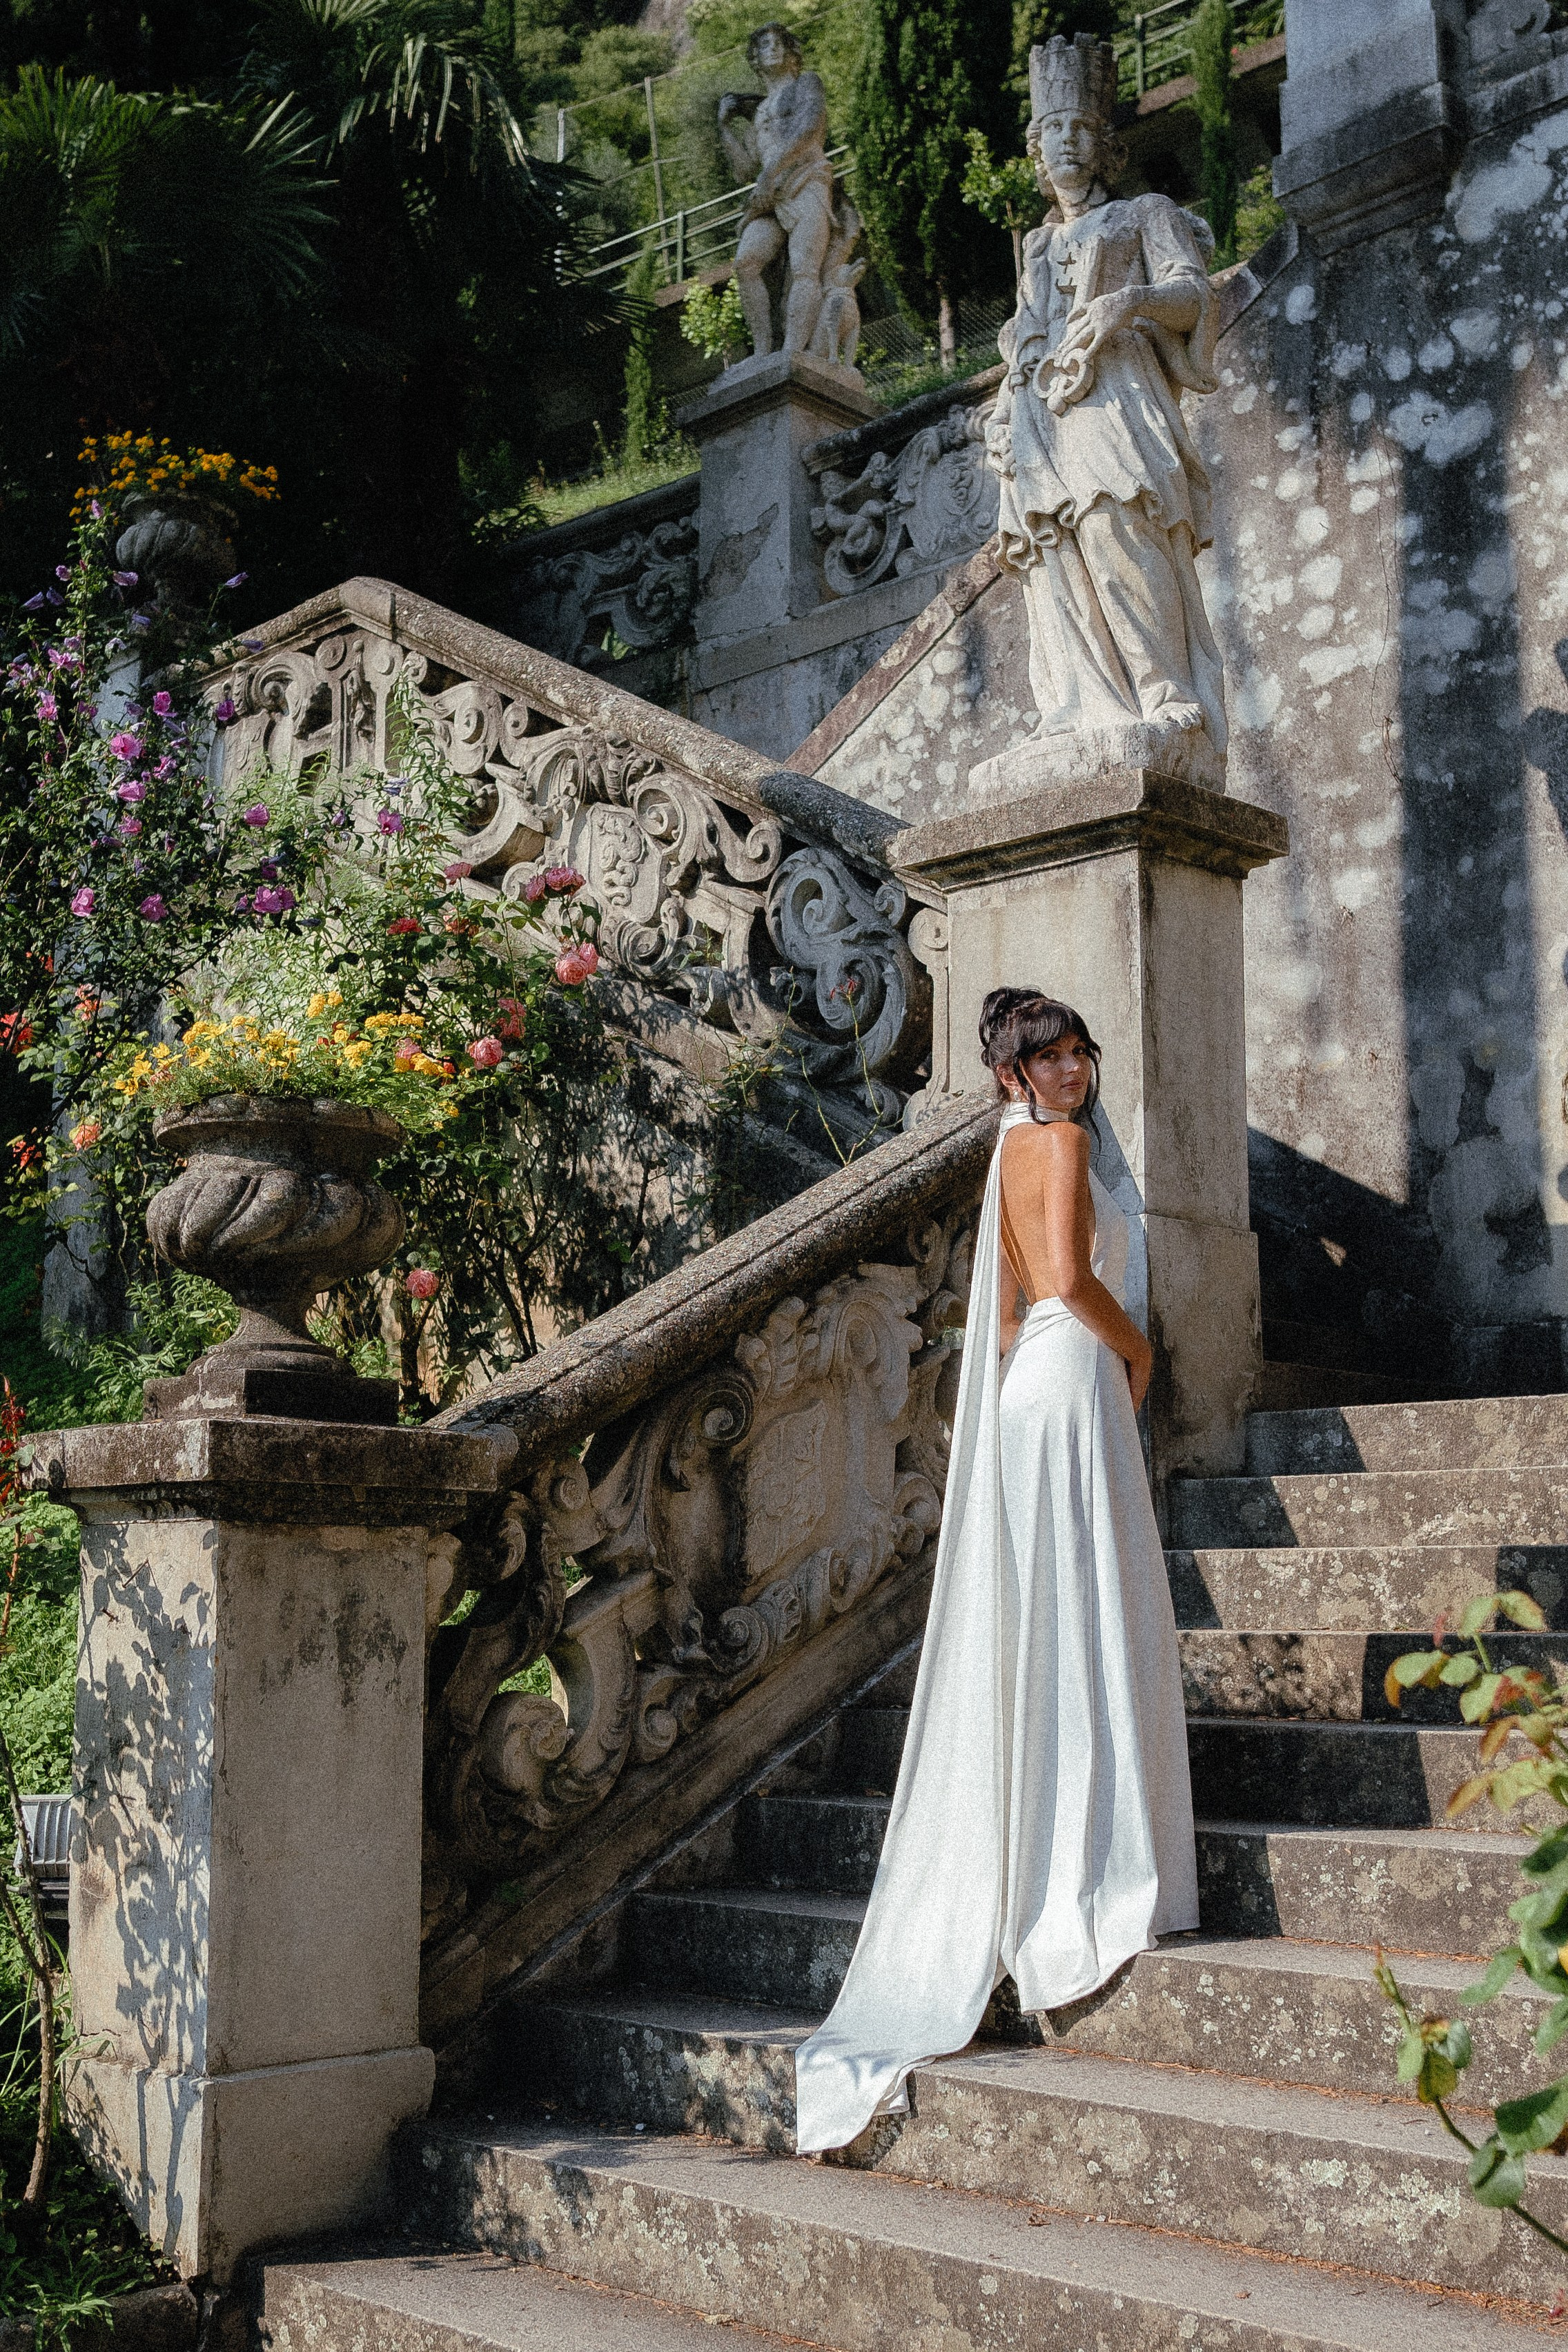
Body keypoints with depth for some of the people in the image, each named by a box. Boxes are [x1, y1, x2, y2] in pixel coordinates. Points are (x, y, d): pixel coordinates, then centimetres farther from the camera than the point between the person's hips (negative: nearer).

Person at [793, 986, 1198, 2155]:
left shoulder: (1014, 1148, 19)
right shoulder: (1060, 1141, -8)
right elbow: (1070, 1279, -21)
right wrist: (1136, 1347, -6)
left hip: (1027, 1389, 9)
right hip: (1073, 1383, -9)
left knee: (1036, 1635, 10)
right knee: (1084, 1626, -7)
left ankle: (1016, 1891, 14)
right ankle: (1086, 1885, -4)